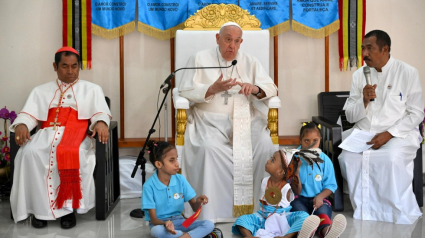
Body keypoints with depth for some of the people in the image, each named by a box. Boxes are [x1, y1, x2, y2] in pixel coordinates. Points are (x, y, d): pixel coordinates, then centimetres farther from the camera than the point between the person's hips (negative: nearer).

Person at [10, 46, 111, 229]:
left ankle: (68, 206, -25)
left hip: (76, 133, -2)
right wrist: (21, 124, -12)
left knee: (72, 154, -38)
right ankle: (40, 208, -22)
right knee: (30, 152, -32)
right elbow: (29, 114, 12)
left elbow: (101, 112, 5)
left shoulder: (92, 89, 19)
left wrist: (101, 123, -20)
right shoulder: (41, 91, 24)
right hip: (48, 133, 2)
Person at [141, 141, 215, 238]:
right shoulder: (149, 186, -15)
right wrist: (166, 223, -38)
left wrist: (198, 202, -24)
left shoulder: (181, 179, -4)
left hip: (179, 221, 3)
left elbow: (194, 208, 0)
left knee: (209, 224, -18)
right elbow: (153, 219, -16)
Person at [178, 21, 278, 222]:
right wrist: (213, 89, -17)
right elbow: (185, 91, -1)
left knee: (264, 145, -27)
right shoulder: (200, 59, 8)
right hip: (210, 120, -2)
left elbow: (271, 88, 7)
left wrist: (255, 89, -16)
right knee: (209, 148, -33)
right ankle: (213, 211, -23)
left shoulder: (250, 62, 15)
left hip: (244, 118, 2)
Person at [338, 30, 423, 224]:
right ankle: (366, 215, -14)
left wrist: (389, 134, -15)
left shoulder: (408, 73, -2)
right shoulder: (359, 75, 8)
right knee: (349, 158, -27)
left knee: (392, 159, -34)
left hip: (398, 133, -3)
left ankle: (401, 217, -14)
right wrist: (364, 101, -13)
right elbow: (350, 116, 8)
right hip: (363, 133, 3)